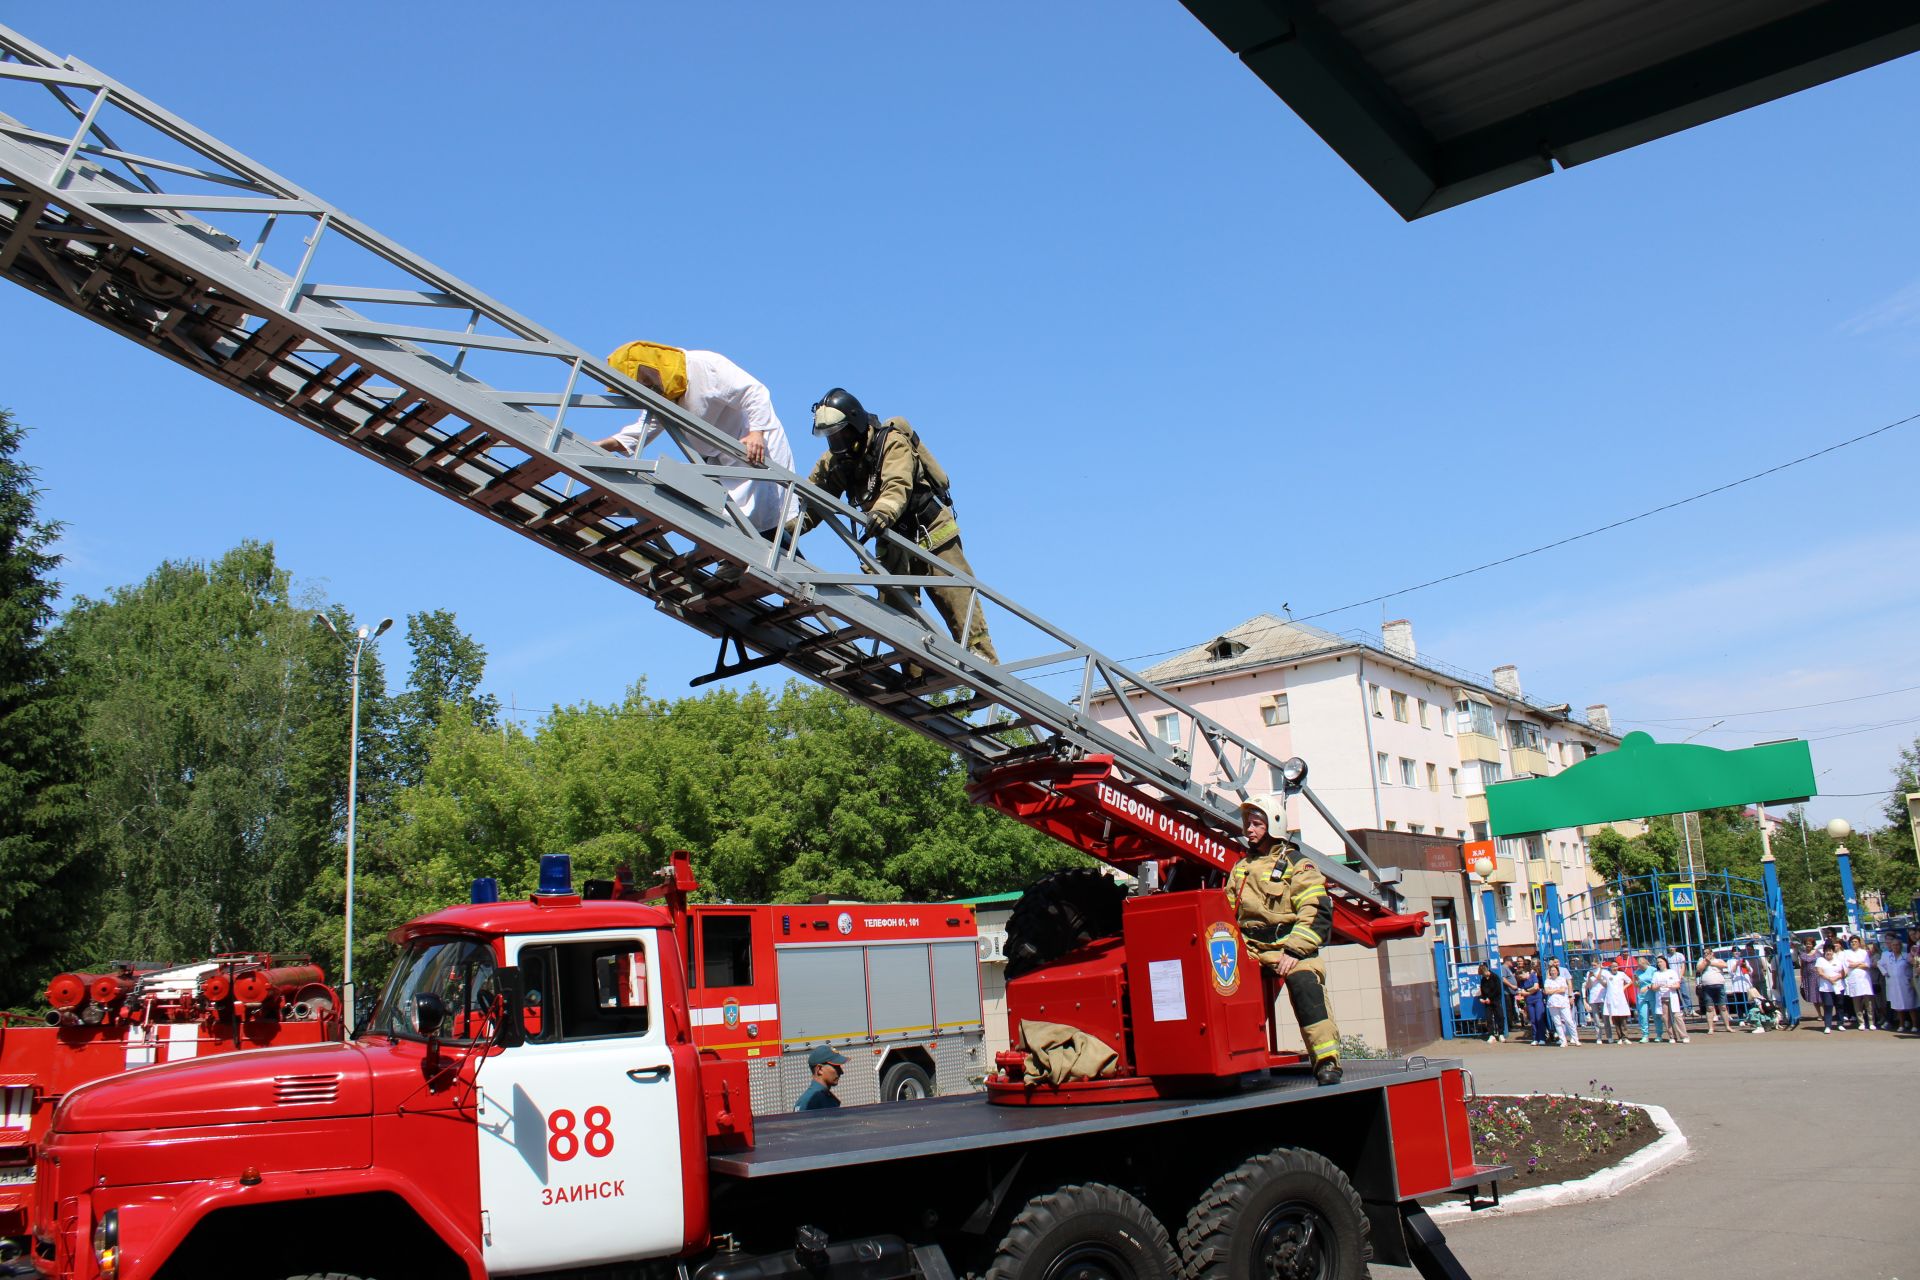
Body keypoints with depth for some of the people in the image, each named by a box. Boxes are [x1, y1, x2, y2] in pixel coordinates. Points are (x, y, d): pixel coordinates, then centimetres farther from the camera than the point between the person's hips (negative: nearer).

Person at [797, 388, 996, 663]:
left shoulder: (892, 442, -20)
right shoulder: (833, 462, -1)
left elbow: (898, 485, -37)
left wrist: (883, 511, -58)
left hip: (930, 529, -6)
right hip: (892, 540, 6)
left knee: (956, 597, -11)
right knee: (896, 604, -1)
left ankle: (982, 658, -9)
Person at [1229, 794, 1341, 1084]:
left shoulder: (1297, 866, 1)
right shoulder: (1241, 868, 21)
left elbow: (1317, 915, -8)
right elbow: (1228, 912, 23)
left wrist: (1294, 951, -19)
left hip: (1287, 945, -5)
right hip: (1248, 949, 5)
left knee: (1304, 980, -33)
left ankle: (1326, 1060, -32)